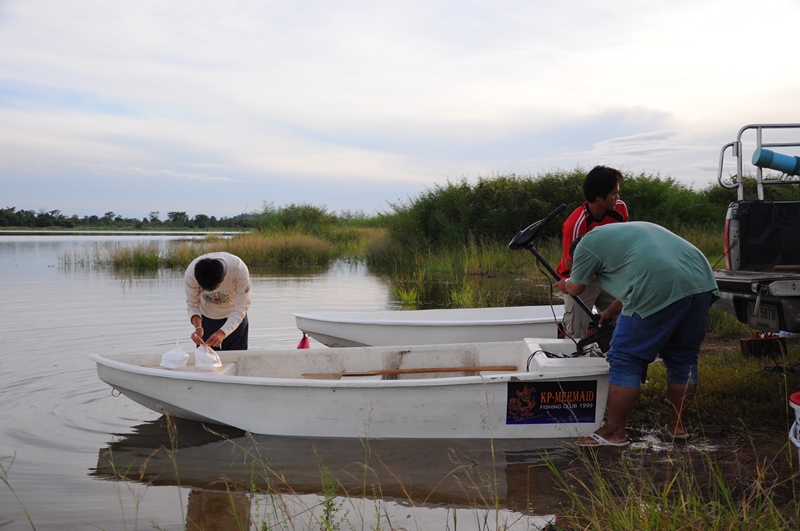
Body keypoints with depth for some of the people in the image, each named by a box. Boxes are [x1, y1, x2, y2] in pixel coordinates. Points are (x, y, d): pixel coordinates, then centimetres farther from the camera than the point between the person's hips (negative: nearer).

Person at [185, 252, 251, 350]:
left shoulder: (239, 270, -36)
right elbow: (192, 305, -18)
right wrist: (198, 328, -36)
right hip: (207, 315, 1)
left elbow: (240, 308, -30)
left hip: (235, 317, -1)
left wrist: (222, 332, -42)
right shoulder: (190, 274, -31)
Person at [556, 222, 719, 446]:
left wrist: (565, 284, 42)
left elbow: (577, 288, 21)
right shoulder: (634, 229, 35)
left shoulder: (588, 243, 12)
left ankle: (614, 432, 6)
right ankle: (677, 425, 27)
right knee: (683, 358, 20)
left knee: (626, 360, 3)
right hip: (702, 281, 8)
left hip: (661, 291, -8)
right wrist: (612, 311, 50)